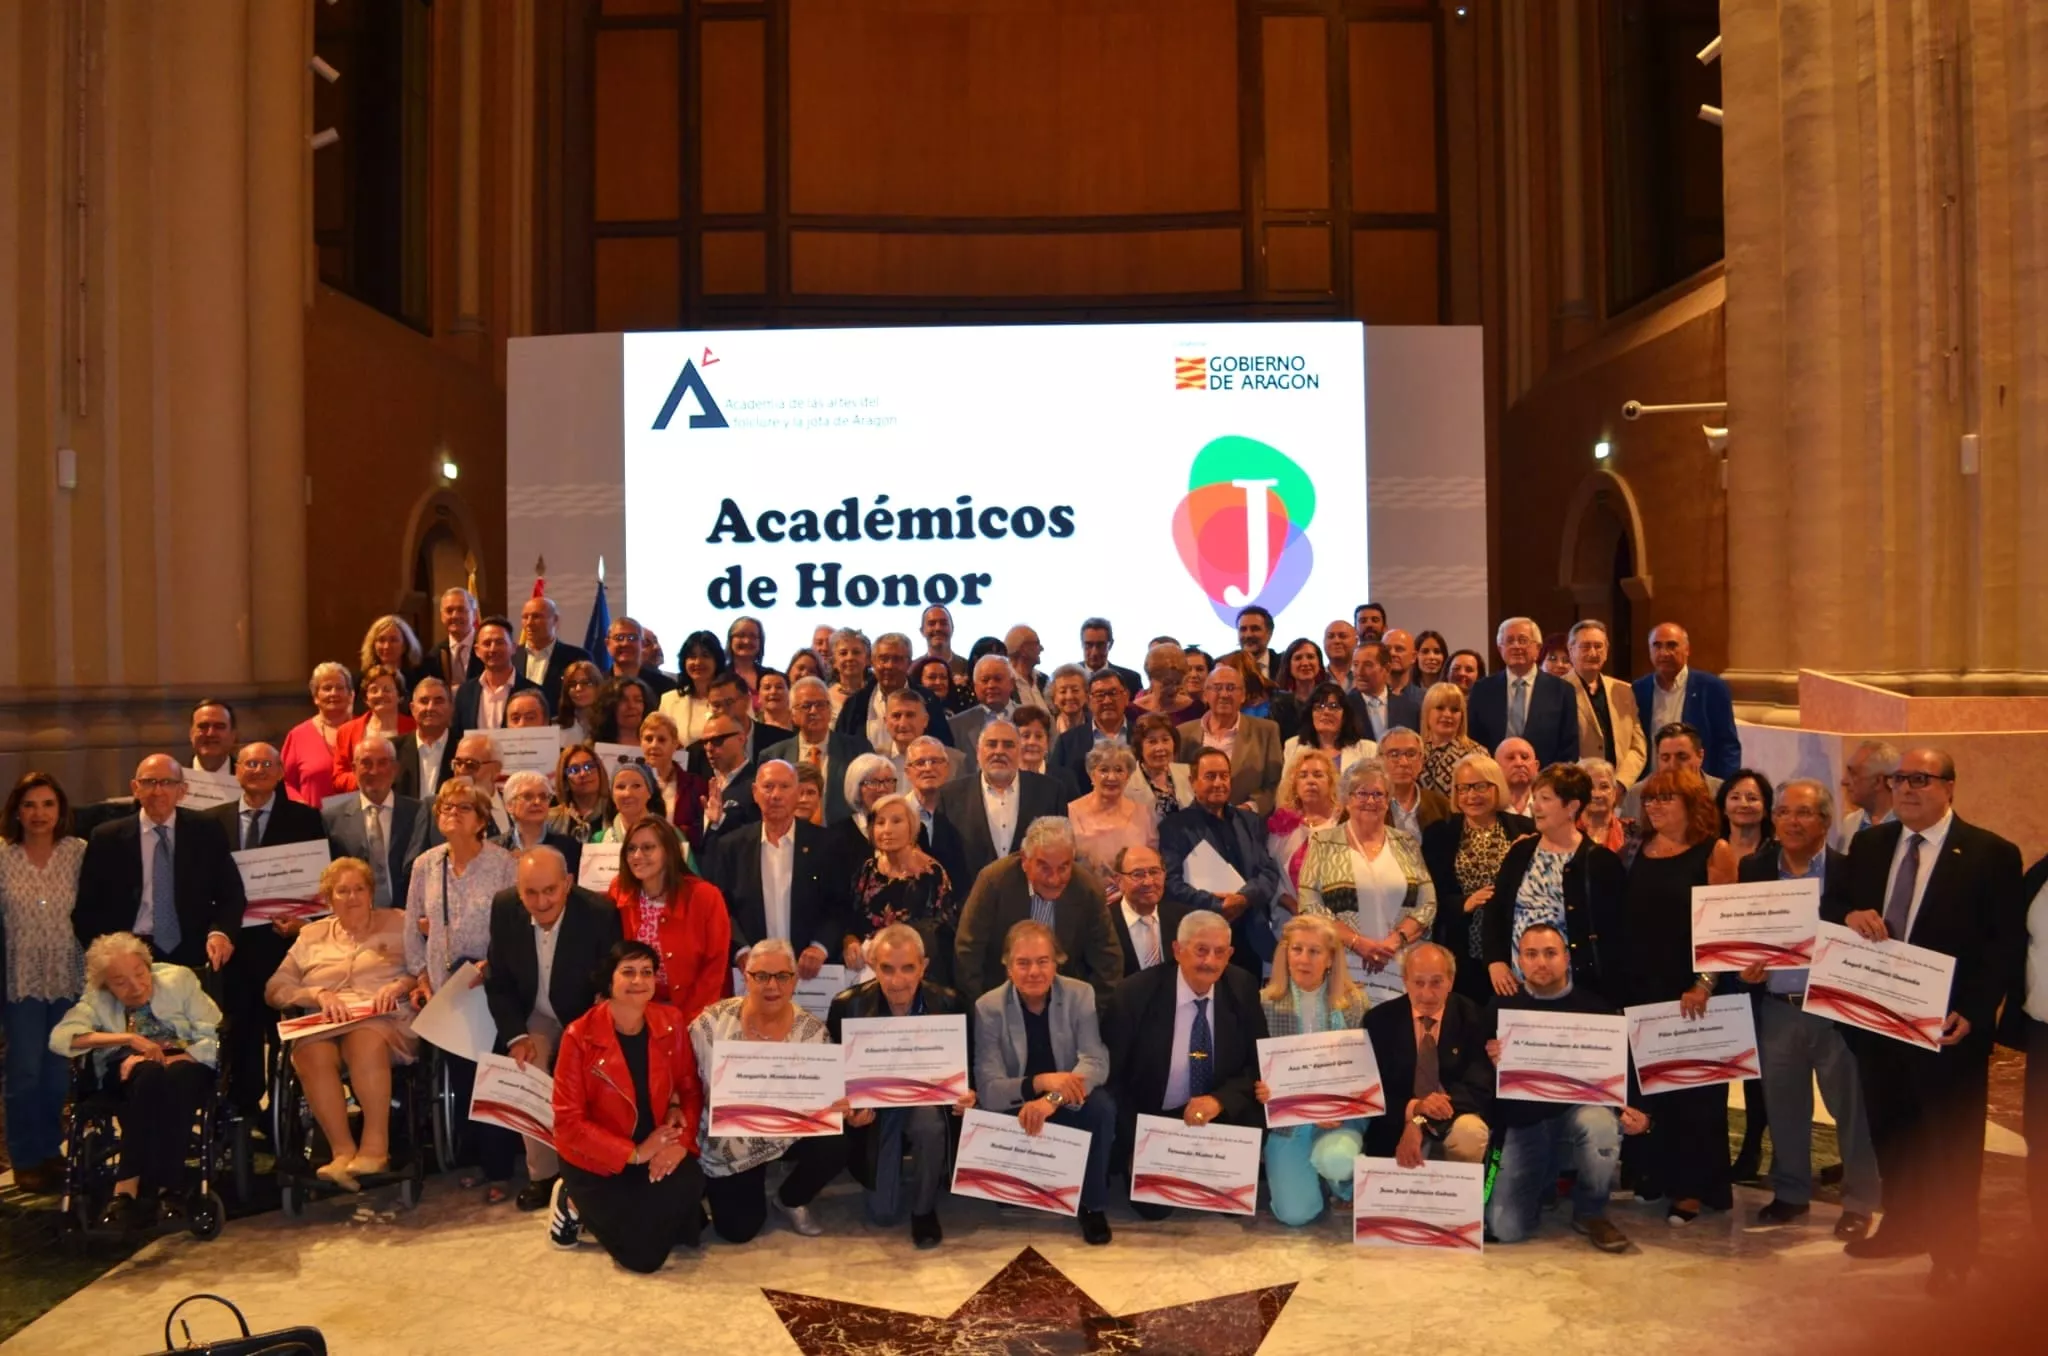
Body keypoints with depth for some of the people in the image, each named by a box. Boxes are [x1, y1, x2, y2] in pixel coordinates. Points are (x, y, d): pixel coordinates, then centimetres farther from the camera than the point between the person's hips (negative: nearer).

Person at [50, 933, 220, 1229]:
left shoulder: (179, 979, 1)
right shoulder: (97, 998, 4)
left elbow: (216, 1039, -6)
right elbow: (59, 1038, -16)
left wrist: (165, 1059, -20)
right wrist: (127, 1039, -26)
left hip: (185, 1065, 0)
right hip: (129, 1078, 1)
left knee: (177, 1076, -37)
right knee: (149, 1074, -35)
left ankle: (129, 1187, -32)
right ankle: (167, 1187, -36)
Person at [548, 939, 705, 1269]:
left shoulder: (671, 1023, -6)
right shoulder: (580, 1036, -18)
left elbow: (690, 1089, 1)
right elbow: (569, 1122, -17)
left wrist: (682, 1142, -17)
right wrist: (634, 1154, -21)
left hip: (658, 1151, 4)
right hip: (597, 1160, -4)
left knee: (689, 1184, -24)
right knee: (644, 1253, -16)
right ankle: (578, 1206, 14)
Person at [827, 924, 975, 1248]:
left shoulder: (948, 1003, -16)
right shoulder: (848, 1005, -18)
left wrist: (966, 1094, -28)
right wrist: (847, 1107, -28)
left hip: (925, 1100, 0)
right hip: (873, 1106, 1)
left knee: (930, 1126, -37)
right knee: (883, 1215, -1)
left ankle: (924, 1210, -8)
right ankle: (894, 1170, 35)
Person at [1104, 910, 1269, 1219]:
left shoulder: (1243, 988, -8)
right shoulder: (1134, 995, -16)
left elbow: (1259, 1063, -5)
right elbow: (1111, 1076, -8)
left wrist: (1220, 1099, -25)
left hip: (1220, 1113, 2)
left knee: (1253, 1117, -28)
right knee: (1154, 1207, -17)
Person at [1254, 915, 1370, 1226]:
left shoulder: (1356, 1003, -3)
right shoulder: (1264, 1003, -5)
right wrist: (1258, 1089, -22)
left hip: (1341, 1116, 0)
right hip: (1285, 1119, 0)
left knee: (1335, 1161, -34)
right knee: (1295, 1214, -13)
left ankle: (1341, 1184, 6)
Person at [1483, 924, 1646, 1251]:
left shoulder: (1594, 1005, -2)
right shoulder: (1503, 1006, -1)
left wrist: (1636, 1114, -21)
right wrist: (1492, 1061, -24)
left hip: (1579, 1112, 0)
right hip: (1525, 1124, 1)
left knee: (1599, 1122, -39)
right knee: (1505, 1228, -15)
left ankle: (1591, 1213, -8)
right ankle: (1547, 1181, 23)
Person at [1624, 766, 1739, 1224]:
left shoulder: (1714, 852, -5)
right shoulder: (1639, 850, 8)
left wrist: (1705, 983, -16)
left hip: (1691, 990, -5)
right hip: (1640, 986, 5)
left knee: (1694, 1088, 3)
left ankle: (1695, 1187, 12)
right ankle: (1660, 1175, 24)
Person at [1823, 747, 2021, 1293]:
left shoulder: (1991, 853, -9)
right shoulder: (1869, 844, 7)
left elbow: (2009, 943, -10)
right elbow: (1830, 902, 13)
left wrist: (1973, 1012, -18)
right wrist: (1850, 915, -12)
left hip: (1949, 1025, -5)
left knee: (1951, 1143, 7)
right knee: (1889, 1131, 18)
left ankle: (1952, 1250, 22)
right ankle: (1903, 1226, 35)